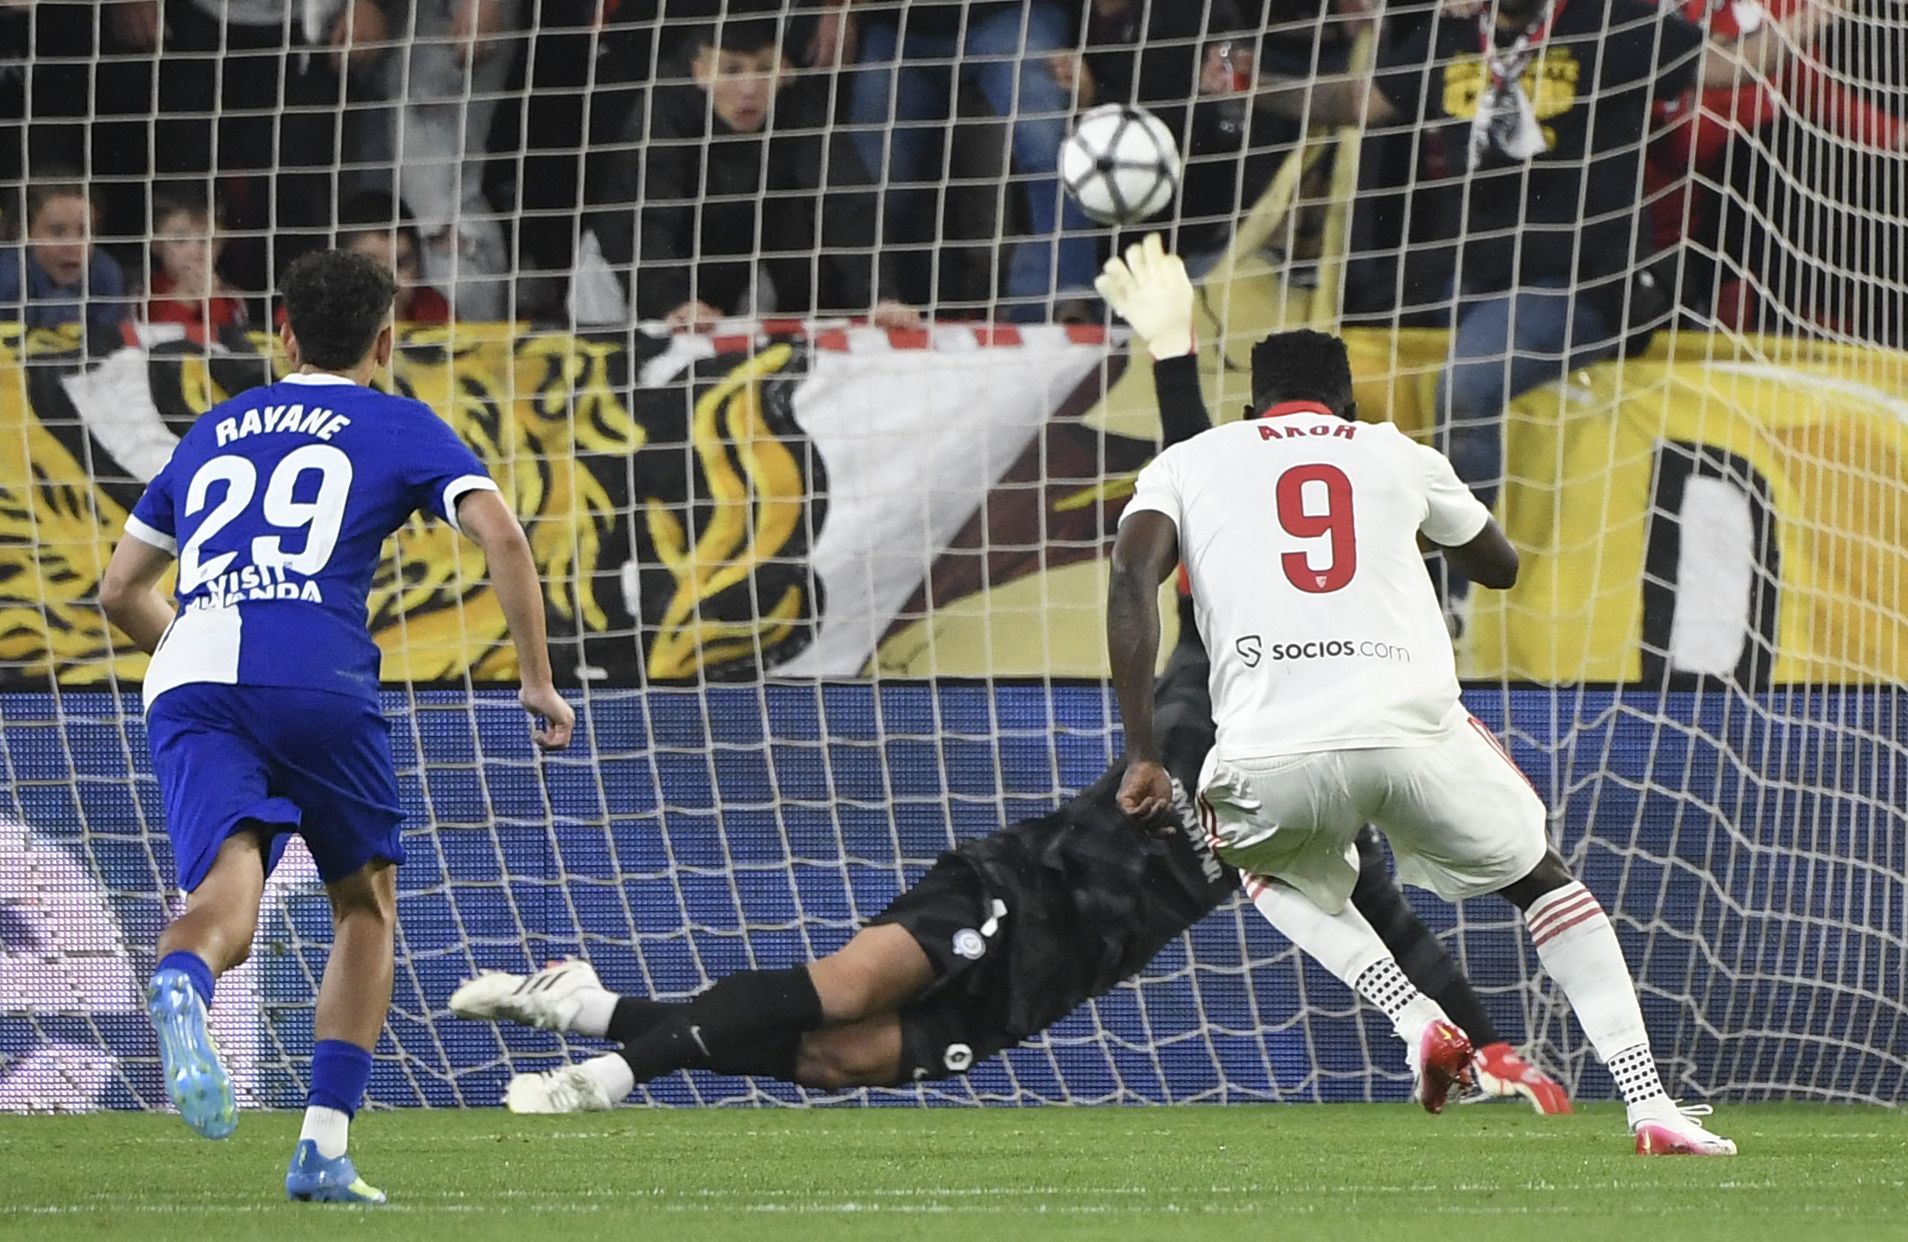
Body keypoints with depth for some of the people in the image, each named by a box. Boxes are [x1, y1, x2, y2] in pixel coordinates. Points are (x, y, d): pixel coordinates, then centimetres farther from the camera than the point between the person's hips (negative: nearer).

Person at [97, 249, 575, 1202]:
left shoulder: (213, 432, 29)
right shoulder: (401, 427, 18)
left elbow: (119, 591, 34)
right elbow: (499, 534, 1)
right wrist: (538, 681, 8)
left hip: (189, 684, 2)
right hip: (319, 681, -2)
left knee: (226, 900, -15)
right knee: (366, 905, 18)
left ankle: (180, 988, -54)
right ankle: (324, 1148, 8)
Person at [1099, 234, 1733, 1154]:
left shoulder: (1189, 462, 21)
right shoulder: (1396, 454, 25)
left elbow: (1132, 576, 2)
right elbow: (1500, 566, 42)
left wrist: (1143, 758, 0)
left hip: (1273, 753, -1)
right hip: (1416, 731, 1)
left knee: (1266, 864, 34)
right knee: (1542, 878, 24)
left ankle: (1412, 1016, 9)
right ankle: (1651, 1106, 8)